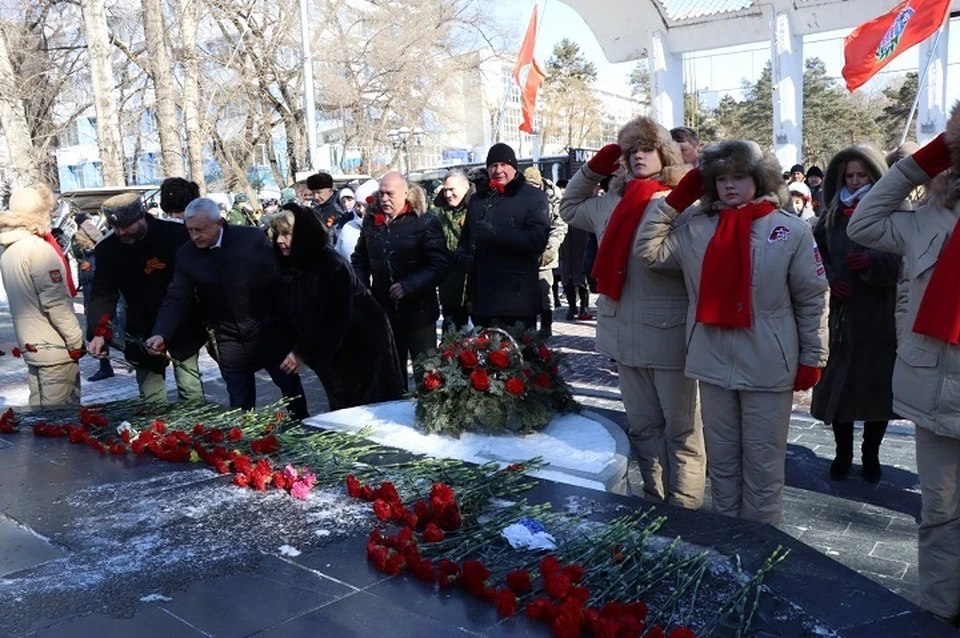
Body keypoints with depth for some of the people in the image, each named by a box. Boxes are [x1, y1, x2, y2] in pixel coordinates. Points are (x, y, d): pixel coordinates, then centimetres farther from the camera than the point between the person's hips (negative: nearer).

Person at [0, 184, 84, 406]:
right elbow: (55, 301, -21)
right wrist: (76, 341, -15)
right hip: (54, 346, -9)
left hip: (30, 344, 9)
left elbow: (23, 296, 13)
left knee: (39, 404, 17)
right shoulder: (38, 248, -18)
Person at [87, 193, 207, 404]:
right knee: (151, 400, 4)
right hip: (142, 335, 2)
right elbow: (103, 295, -7)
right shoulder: (107, 249, -6)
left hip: (182, 330, -2)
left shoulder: (176, 233, -14)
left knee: (192, 394, 7)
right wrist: (98, 333, -23)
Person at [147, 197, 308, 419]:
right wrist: (161, 334, -21)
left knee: (292, 390, 15)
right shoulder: (186, 254, -6)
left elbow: (279, 281, -8)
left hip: (269, 332, -1)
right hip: (229, 342, 2)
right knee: (240, 406, 8)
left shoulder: (253, 238, -14)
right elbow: (176, 299, -5)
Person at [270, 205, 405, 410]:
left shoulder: (332, 265, -23)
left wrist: (304, 354, -23)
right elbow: (296, 316, 6)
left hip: (363, 343, -7)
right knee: (342, 408, 14)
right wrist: (298, 349, -5)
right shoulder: (291, 267, 0)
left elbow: (336, 321, -25)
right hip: (334, 351, 7)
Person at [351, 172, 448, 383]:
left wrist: (409, 286, -22)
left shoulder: (425, 221, -10)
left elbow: (439, 264, -15)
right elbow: (359, 259, 18)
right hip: (383, 310, 5)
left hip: (417, 310, -5)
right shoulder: (371, 221, 7)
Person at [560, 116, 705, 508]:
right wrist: (594, 168, 11)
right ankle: (655, 503, 31)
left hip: (669, 337, -6)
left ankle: (684, 511, 18)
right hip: (626, 338, 6)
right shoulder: (610, 204, 6)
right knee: (642, 428, 16)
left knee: (680, 429, 7)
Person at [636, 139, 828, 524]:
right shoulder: (697, 227, 3)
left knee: (762, 466, 9)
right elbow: (649, 249, 1)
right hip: (713, 365, 3)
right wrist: (676, 199, -1)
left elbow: (812, 299, -2)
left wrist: (812, 358, -1)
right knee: (721, 462, 17)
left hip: (767, 368, -3)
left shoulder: (791, 230, -5)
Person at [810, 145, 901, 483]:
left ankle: (871, 454, 25)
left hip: (882, 319, -2)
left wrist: (871, 261, -27)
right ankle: (843, 452, 23)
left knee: (878, 387, 6)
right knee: (838, 386, 5)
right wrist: (829, 278, -6)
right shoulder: (833, 215, 9)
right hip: (842, 316, 2)